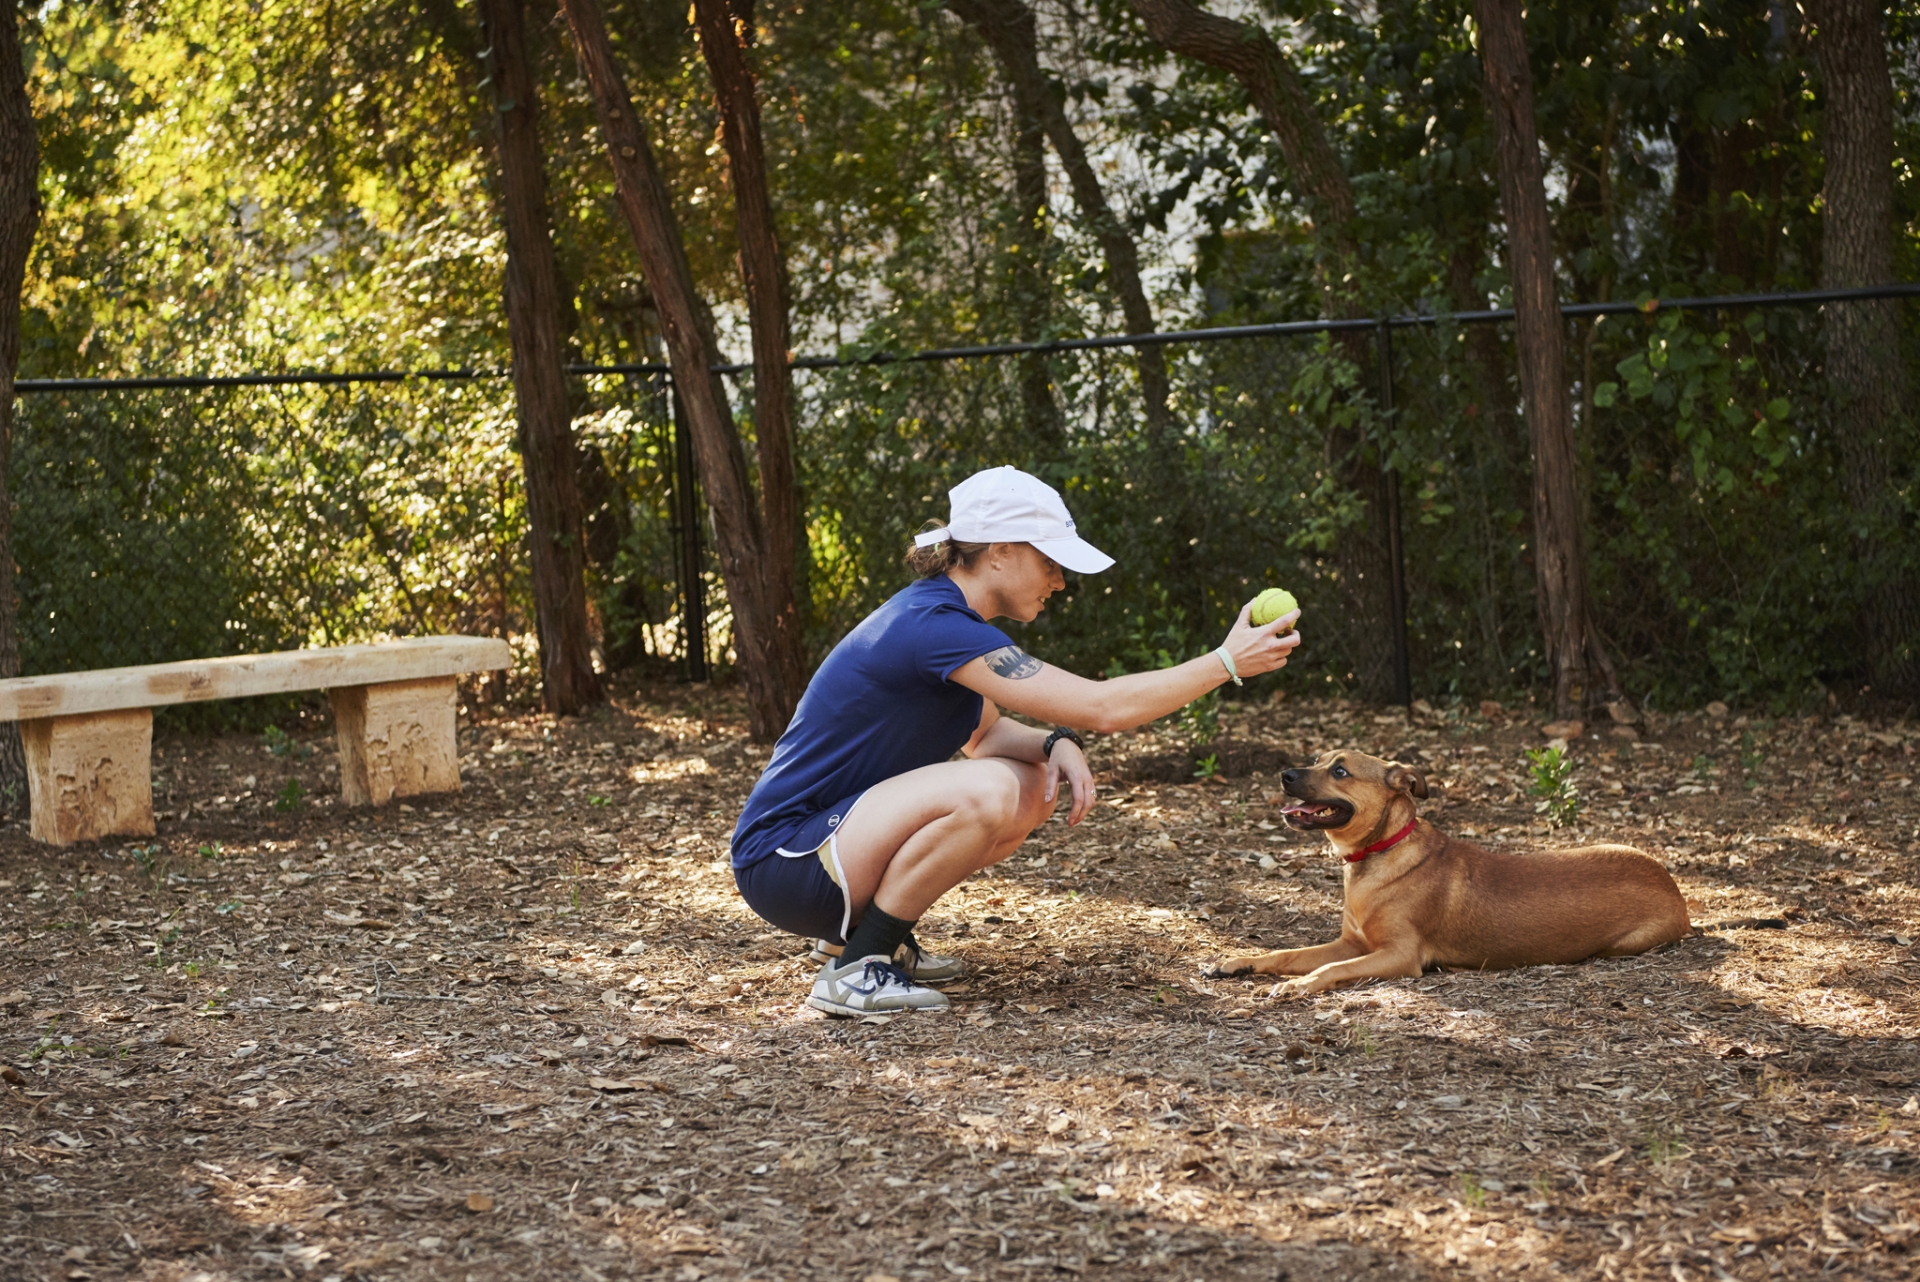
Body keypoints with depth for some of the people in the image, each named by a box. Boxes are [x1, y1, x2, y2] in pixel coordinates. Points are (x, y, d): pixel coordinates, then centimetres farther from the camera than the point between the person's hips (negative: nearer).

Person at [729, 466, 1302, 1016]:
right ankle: (854, 969, -15)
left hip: (840, 835, 10)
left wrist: (1056, 744, -2)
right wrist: (1227, 662, -15)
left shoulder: (943, 614, 8)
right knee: (987, 789, -29)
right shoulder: (933, 627, -23)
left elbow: (986, 732, 21)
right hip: (783, 857, -10)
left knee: (1035, 788, 8)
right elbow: (1103, 706, -25)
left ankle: (854, 928, 12)